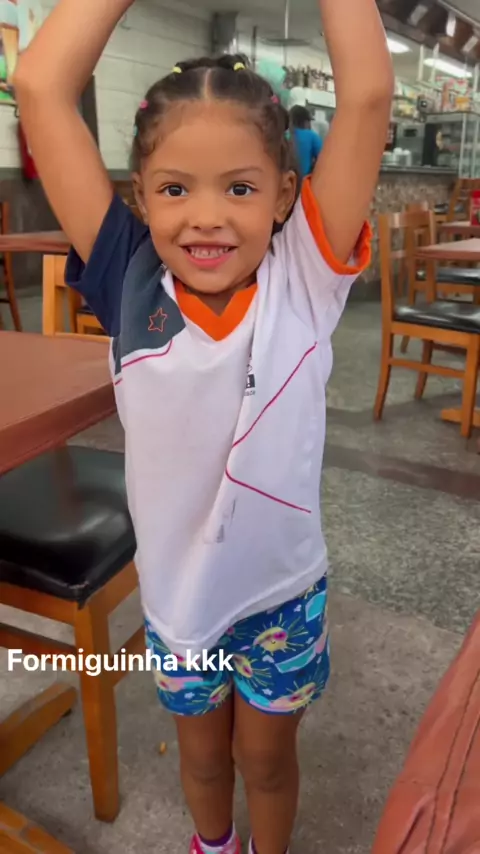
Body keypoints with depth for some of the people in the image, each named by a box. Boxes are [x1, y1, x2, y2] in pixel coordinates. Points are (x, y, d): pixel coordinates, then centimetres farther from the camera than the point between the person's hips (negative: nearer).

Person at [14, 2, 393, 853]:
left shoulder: (305, 278, -17)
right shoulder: (129, 281, -16)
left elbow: (368, 92, -23)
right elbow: (40, 85, -19)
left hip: (284, 589, -1)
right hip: (174, 590, 1)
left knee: (267, 757, 25)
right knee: (201, 754, 28)